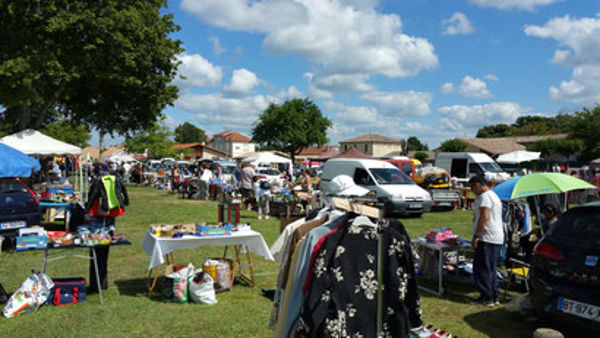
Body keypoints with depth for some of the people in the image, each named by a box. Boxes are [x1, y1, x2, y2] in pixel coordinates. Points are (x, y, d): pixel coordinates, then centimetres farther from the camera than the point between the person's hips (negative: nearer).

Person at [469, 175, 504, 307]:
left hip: (487, 239, -10)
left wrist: (476, 236, -21)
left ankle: (487, 298, -1)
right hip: (497, 238, 10)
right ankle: (495, 296, 19)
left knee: (481, 268, -4)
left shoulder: (485, 196, -13)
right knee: (491, 268, 15)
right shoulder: (494, 196, 21)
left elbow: (484, 217, -22)